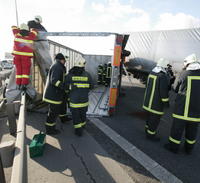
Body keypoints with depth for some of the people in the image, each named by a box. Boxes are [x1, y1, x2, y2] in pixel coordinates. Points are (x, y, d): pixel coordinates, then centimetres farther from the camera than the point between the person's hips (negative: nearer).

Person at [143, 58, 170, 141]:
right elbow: (164, 91, -21)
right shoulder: (163, 76, -21)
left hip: (149, 100, 9)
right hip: (157, 102, -9)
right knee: (156, 117, 4)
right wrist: (166, 102, -12)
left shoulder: (151, 73, 6)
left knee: (151, 115, 21)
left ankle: (148, 129, 36)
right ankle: (150, 134, 15)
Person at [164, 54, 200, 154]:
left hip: (183, 107, -4)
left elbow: (175, 88, 0)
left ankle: (173, 147, 21)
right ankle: (189, 148, 33)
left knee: (177, 127, 9)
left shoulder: (184, 73, -10)